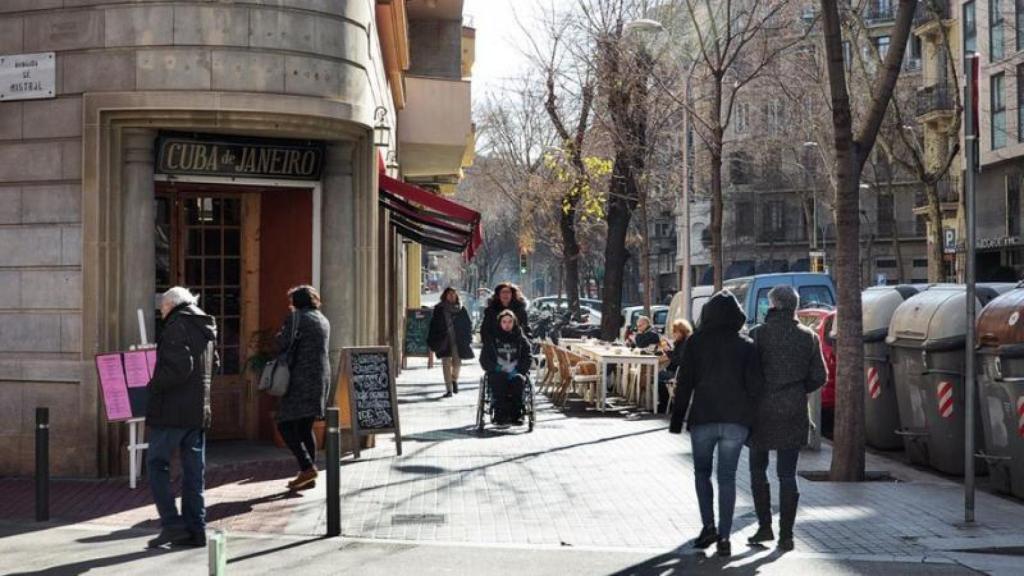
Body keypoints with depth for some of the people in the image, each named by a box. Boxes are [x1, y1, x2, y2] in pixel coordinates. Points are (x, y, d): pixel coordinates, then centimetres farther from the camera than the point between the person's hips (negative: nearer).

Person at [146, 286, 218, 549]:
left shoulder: (177, 326, -11)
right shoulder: (206, 329, 15)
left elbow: (179, 367, -22)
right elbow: (213, 365, 21)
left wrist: (154, 385, -10)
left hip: (172, 410, -8)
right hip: (199, 411, 8)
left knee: (156, 464, 0)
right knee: (194, 471, 9)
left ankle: (172, 524, -7)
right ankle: (195, 530, 10)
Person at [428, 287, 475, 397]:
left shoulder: (461, 309, 3)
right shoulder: (439, 309, 3)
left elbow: (468, 325, 6)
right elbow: (434, 326, 4)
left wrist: (468, 339, -2)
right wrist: (433, 342, -1)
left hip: (458, 341, 1)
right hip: (444, 341, 0)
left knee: (457, 362, 4)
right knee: (446, 364, -2)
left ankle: (454, 379, 36)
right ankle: (449, 389, 2)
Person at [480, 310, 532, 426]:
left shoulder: (520, 339, 13)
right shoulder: (493, 339, 12)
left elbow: (528, 358, 7)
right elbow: (484, 359, 9)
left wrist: (518, 370, -10)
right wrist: (495, 368, -9)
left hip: (515, 373, 0)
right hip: (497, 373, 0)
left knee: (518, 380, -33)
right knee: (499, 381, -34)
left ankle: (516, 415, -31)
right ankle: (500, 415, -35)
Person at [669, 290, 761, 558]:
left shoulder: (695, 342, 0)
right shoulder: (746, 345, 2)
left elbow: (684, 383, -1)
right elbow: (754, 383, -4)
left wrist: (677, 418, 4)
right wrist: (748, 414, 9)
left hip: (703, 418, -1)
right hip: (736, 420, 1)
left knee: (702, 471, 16)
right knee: (727, 477, 5)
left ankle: (709, 526, 2)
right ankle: (724, 538, 2)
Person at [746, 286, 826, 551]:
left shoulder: (758, 334, -8)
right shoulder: (809, 337, 2)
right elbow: (819, 377, 4)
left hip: (762, 410, -2)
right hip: (793, 413, 2)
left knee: (758, 470, 13)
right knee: (787, 475, 6)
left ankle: (765, 527, 10)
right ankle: (786, 534, 3)